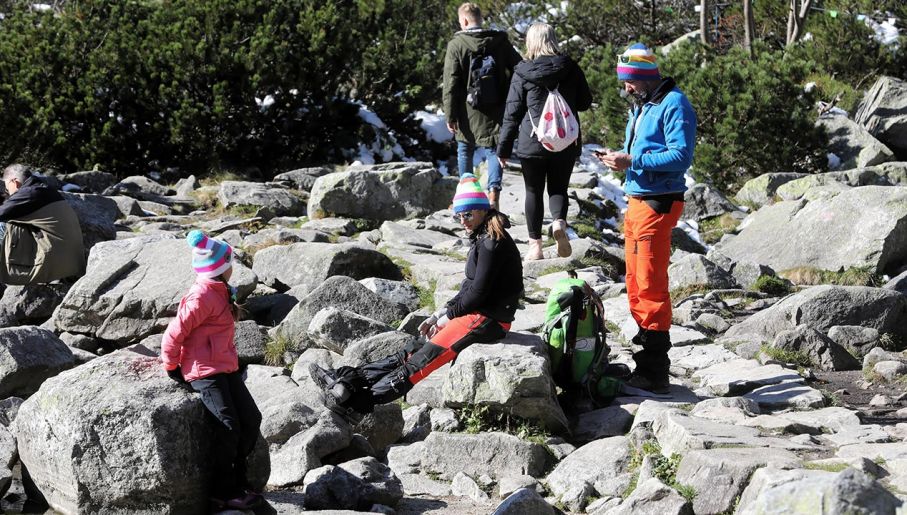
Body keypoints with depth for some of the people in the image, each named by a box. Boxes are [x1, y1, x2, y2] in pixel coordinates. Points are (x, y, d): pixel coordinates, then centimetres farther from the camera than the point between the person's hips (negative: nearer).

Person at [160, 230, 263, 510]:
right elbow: (174, 334, -16)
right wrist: (172, 368, -7)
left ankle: (236, 479, 18)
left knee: (251, 420, 5)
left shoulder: (220, 292, 14)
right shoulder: (201, 298, -17)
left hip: (226, 368, 10)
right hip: (205, 372, -10)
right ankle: (223, 492, -1)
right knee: (229, 428, -13)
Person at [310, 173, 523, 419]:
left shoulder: (492, 242, -15)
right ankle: (349, 380, -10)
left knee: (426, 357, -19)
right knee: (413, 350, -2)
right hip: (477, 314, 10)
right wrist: (441, 314, 8)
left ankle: (361, 400, -27)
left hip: (489, 320, -10)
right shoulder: (482, 239, 17)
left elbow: (479, 291, -19)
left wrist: (448, 316, -8)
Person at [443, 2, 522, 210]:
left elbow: (451, 84, -9)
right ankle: (494, 189, -16)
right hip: (495, 110, 1)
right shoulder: (501, 41, 2)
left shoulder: (456, 45, -7)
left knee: (465, 151, 15)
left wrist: (450, 115, -5)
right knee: (493, 149, 5)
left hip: (468, 111, -1)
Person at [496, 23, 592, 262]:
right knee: (559, 188, 14)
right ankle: (559, 221, -16)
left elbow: (512, 113, -4)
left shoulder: (523, 73, -7)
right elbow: (585, 103, 8)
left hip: (532, 143, -1)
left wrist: (504, 149, 3)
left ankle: (535, 244, 10)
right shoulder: (571, 69, -2)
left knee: (534, 192, 11)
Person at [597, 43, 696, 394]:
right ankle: (646, 360, 22)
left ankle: (655, 373, -6)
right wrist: (620, 159, 3)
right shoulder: (641, 106, 18)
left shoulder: (673, 104, -11)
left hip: (657, 204, -10)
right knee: (636, 285, 13)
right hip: (637, 201, 10)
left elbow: (681, 155, -21)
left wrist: (632, 161, -22)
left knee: (650, 286, -9)